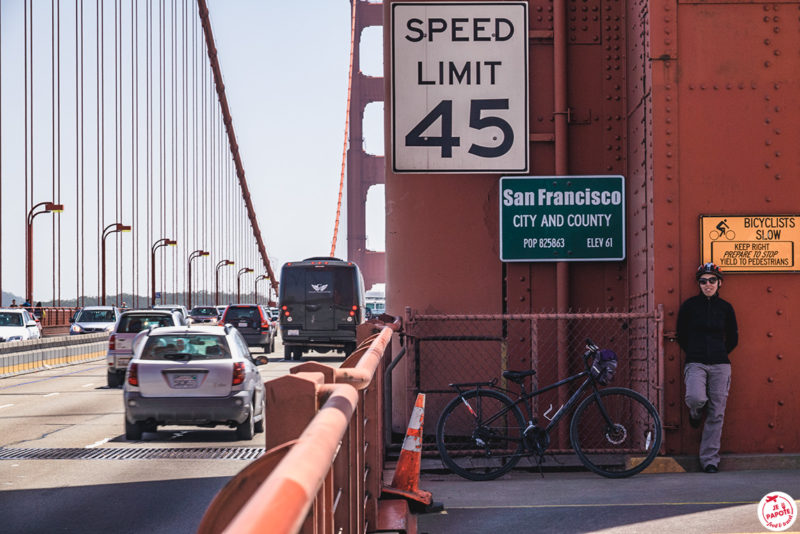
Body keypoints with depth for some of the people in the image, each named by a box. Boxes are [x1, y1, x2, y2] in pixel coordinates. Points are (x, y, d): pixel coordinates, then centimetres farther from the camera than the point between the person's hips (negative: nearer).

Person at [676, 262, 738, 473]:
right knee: (696, 398, -29)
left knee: (716, 414, -1)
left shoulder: (725, 308, 7)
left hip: (720, 365, 2)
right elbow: (681, 336, 11)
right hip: (695, 364, -2)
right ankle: (696, 412, 10)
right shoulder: (689, 305, 2)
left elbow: (733, 339, 17)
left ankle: (710, 459, 8)